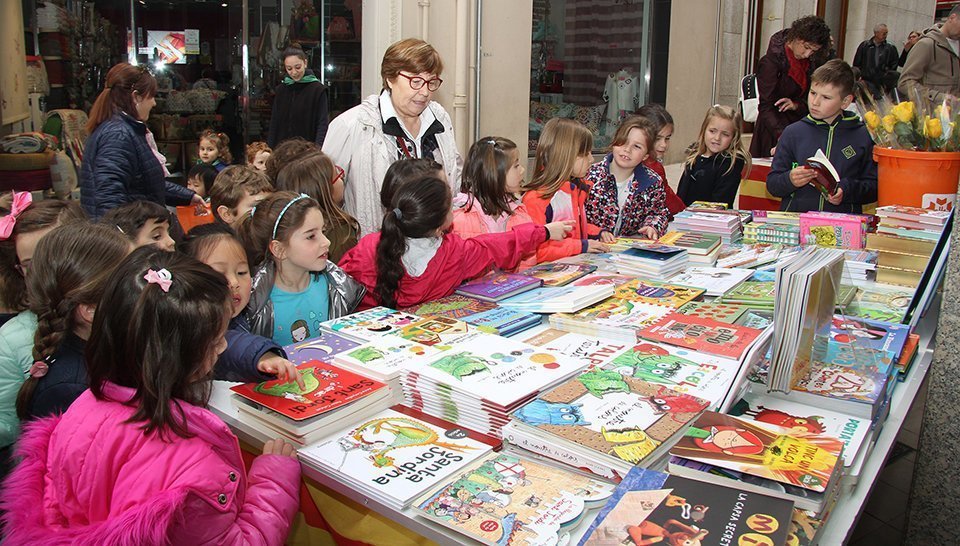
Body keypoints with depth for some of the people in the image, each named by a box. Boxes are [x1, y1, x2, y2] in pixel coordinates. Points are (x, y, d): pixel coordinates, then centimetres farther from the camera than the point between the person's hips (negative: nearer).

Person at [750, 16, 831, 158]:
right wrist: (782, 137, -34)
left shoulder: (808, 63, 5)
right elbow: (766, 107, -21)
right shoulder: (770, 62, -16)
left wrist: (796, 105, -15)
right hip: (773, 132, -6)